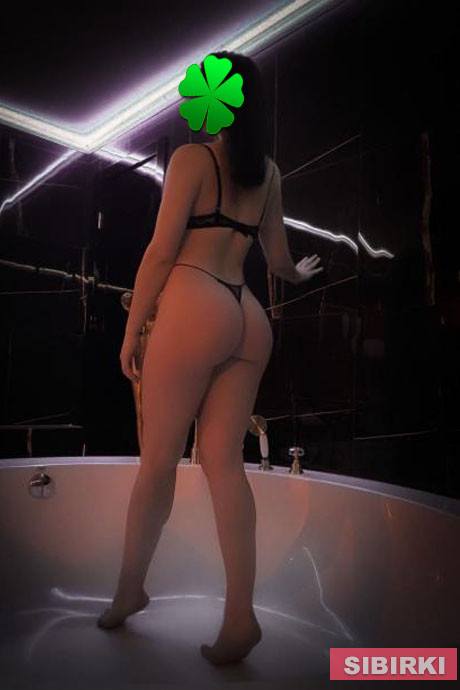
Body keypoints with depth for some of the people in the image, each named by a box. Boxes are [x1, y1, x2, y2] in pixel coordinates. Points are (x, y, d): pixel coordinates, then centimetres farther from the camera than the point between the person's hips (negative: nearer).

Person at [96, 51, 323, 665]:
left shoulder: (191, 158, 1)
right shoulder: (268, 171, 18)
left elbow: (161, 252, -5)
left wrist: (132, 328, 1)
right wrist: (301, 273, 46)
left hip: (193, 310, -6)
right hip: (250, 321, 6)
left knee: (159, 461, 5)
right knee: (224, 463, 5)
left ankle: (129, 591, 23)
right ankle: (240, 616, 5)